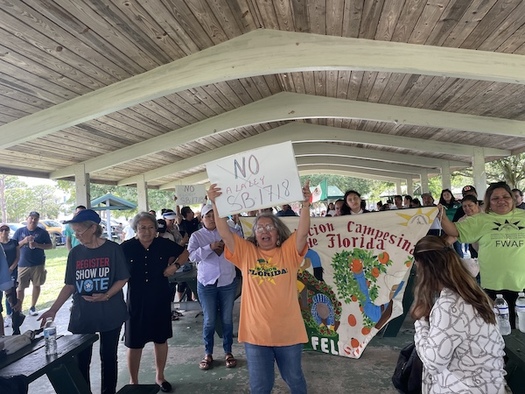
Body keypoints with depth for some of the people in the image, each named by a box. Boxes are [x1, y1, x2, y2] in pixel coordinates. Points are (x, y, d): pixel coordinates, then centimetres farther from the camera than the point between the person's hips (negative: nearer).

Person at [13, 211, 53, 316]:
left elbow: (50, 245, 1)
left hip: (38, 264, 0)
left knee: (36, 285, 6)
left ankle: (32, 307, 20)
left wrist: (37, 245, -14)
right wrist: (24, 241, -13)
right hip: (23, 264, 0)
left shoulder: (43, 232, 1)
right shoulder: (19, 231, 5)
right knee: (20, 287, 0)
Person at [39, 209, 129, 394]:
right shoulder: (75, 253, 1)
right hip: (82, 315, 3)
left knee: (108, 357, 11)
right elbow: (70, 285, 5)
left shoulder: (112, 249, -9)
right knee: (81, 359, 7)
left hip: (110, 313, -2)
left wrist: (106, 296, -20)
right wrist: (53, 309, -3)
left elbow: (122, 278, -6)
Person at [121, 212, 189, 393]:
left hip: (161, 300, 2)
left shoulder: (164, 244, -8)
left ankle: (159, 376, 37)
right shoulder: (126, 247, -13)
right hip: (136, 301, -1)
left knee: (161, 339, 15)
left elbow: (184, 252, 6)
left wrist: (175, 265, -8)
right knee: (134, 343, 10)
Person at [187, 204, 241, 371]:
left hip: (228, 281, 1)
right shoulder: (196, 235, 1)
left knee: (227, 319, 11)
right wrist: (210, 247, -22)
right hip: (206, 283, -1)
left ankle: (228, 352, 27)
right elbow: (192, 255, -14)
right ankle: (208, 353, 25)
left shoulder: (227, 230, 3)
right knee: (209, 320, 8)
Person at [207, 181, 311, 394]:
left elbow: (302, 233, -18)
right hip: (256, 333, 0)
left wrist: (306, 204, -30)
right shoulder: (246, 252, -2)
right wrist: (215, 204, -20)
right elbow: (225, 233, -11)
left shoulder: (288, 251, -3)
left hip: (288, 332, 0)